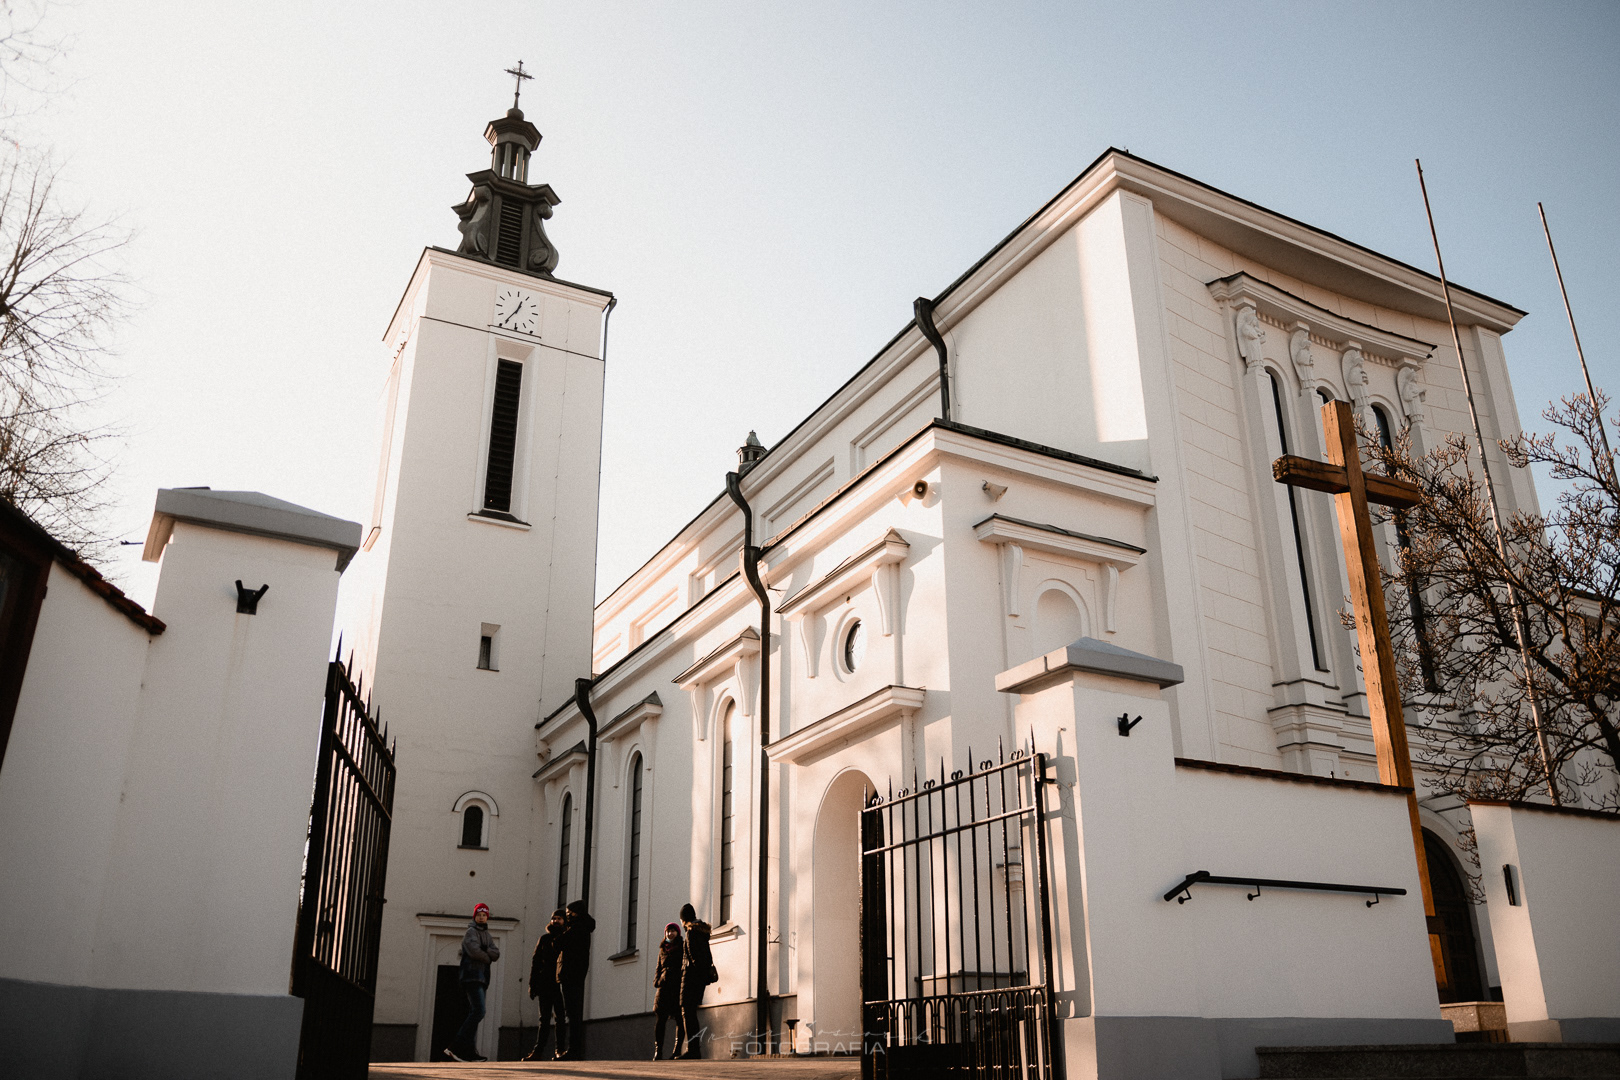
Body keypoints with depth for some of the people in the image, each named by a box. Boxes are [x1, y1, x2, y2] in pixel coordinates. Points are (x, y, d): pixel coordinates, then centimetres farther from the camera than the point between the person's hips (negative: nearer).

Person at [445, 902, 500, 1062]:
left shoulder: (486, 935, 23)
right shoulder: (471, 932, -2)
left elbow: (496, 954, 9)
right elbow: (474, 951, -19)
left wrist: (484, 952, -10)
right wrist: (487, 957, -3)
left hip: (481, 978, 9)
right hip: (472, 976, -9)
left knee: (474, 1013, 6)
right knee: (478, 1011, -19)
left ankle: (469, 1051, 7)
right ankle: (455, 1047, -20)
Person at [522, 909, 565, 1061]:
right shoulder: (544, 939, 13)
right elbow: (536, 962, 11)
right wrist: (532, 984, 2)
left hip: (560, 985, -2)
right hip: (545, 985, 2)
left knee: (560, 1018, -4)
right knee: (544, 1019, 3)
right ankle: (538, 1051, 2)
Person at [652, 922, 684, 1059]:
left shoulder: (683, 947, 7)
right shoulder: (662, 950, 19)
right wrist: (657, 980, 6)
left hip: (679, 986, -3)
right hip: (664, 986, 3)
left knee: (679, 1019, -4)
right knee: (661, 1019, -3)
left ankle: (677, 1050, 1)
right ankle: (658, 1051, 0)